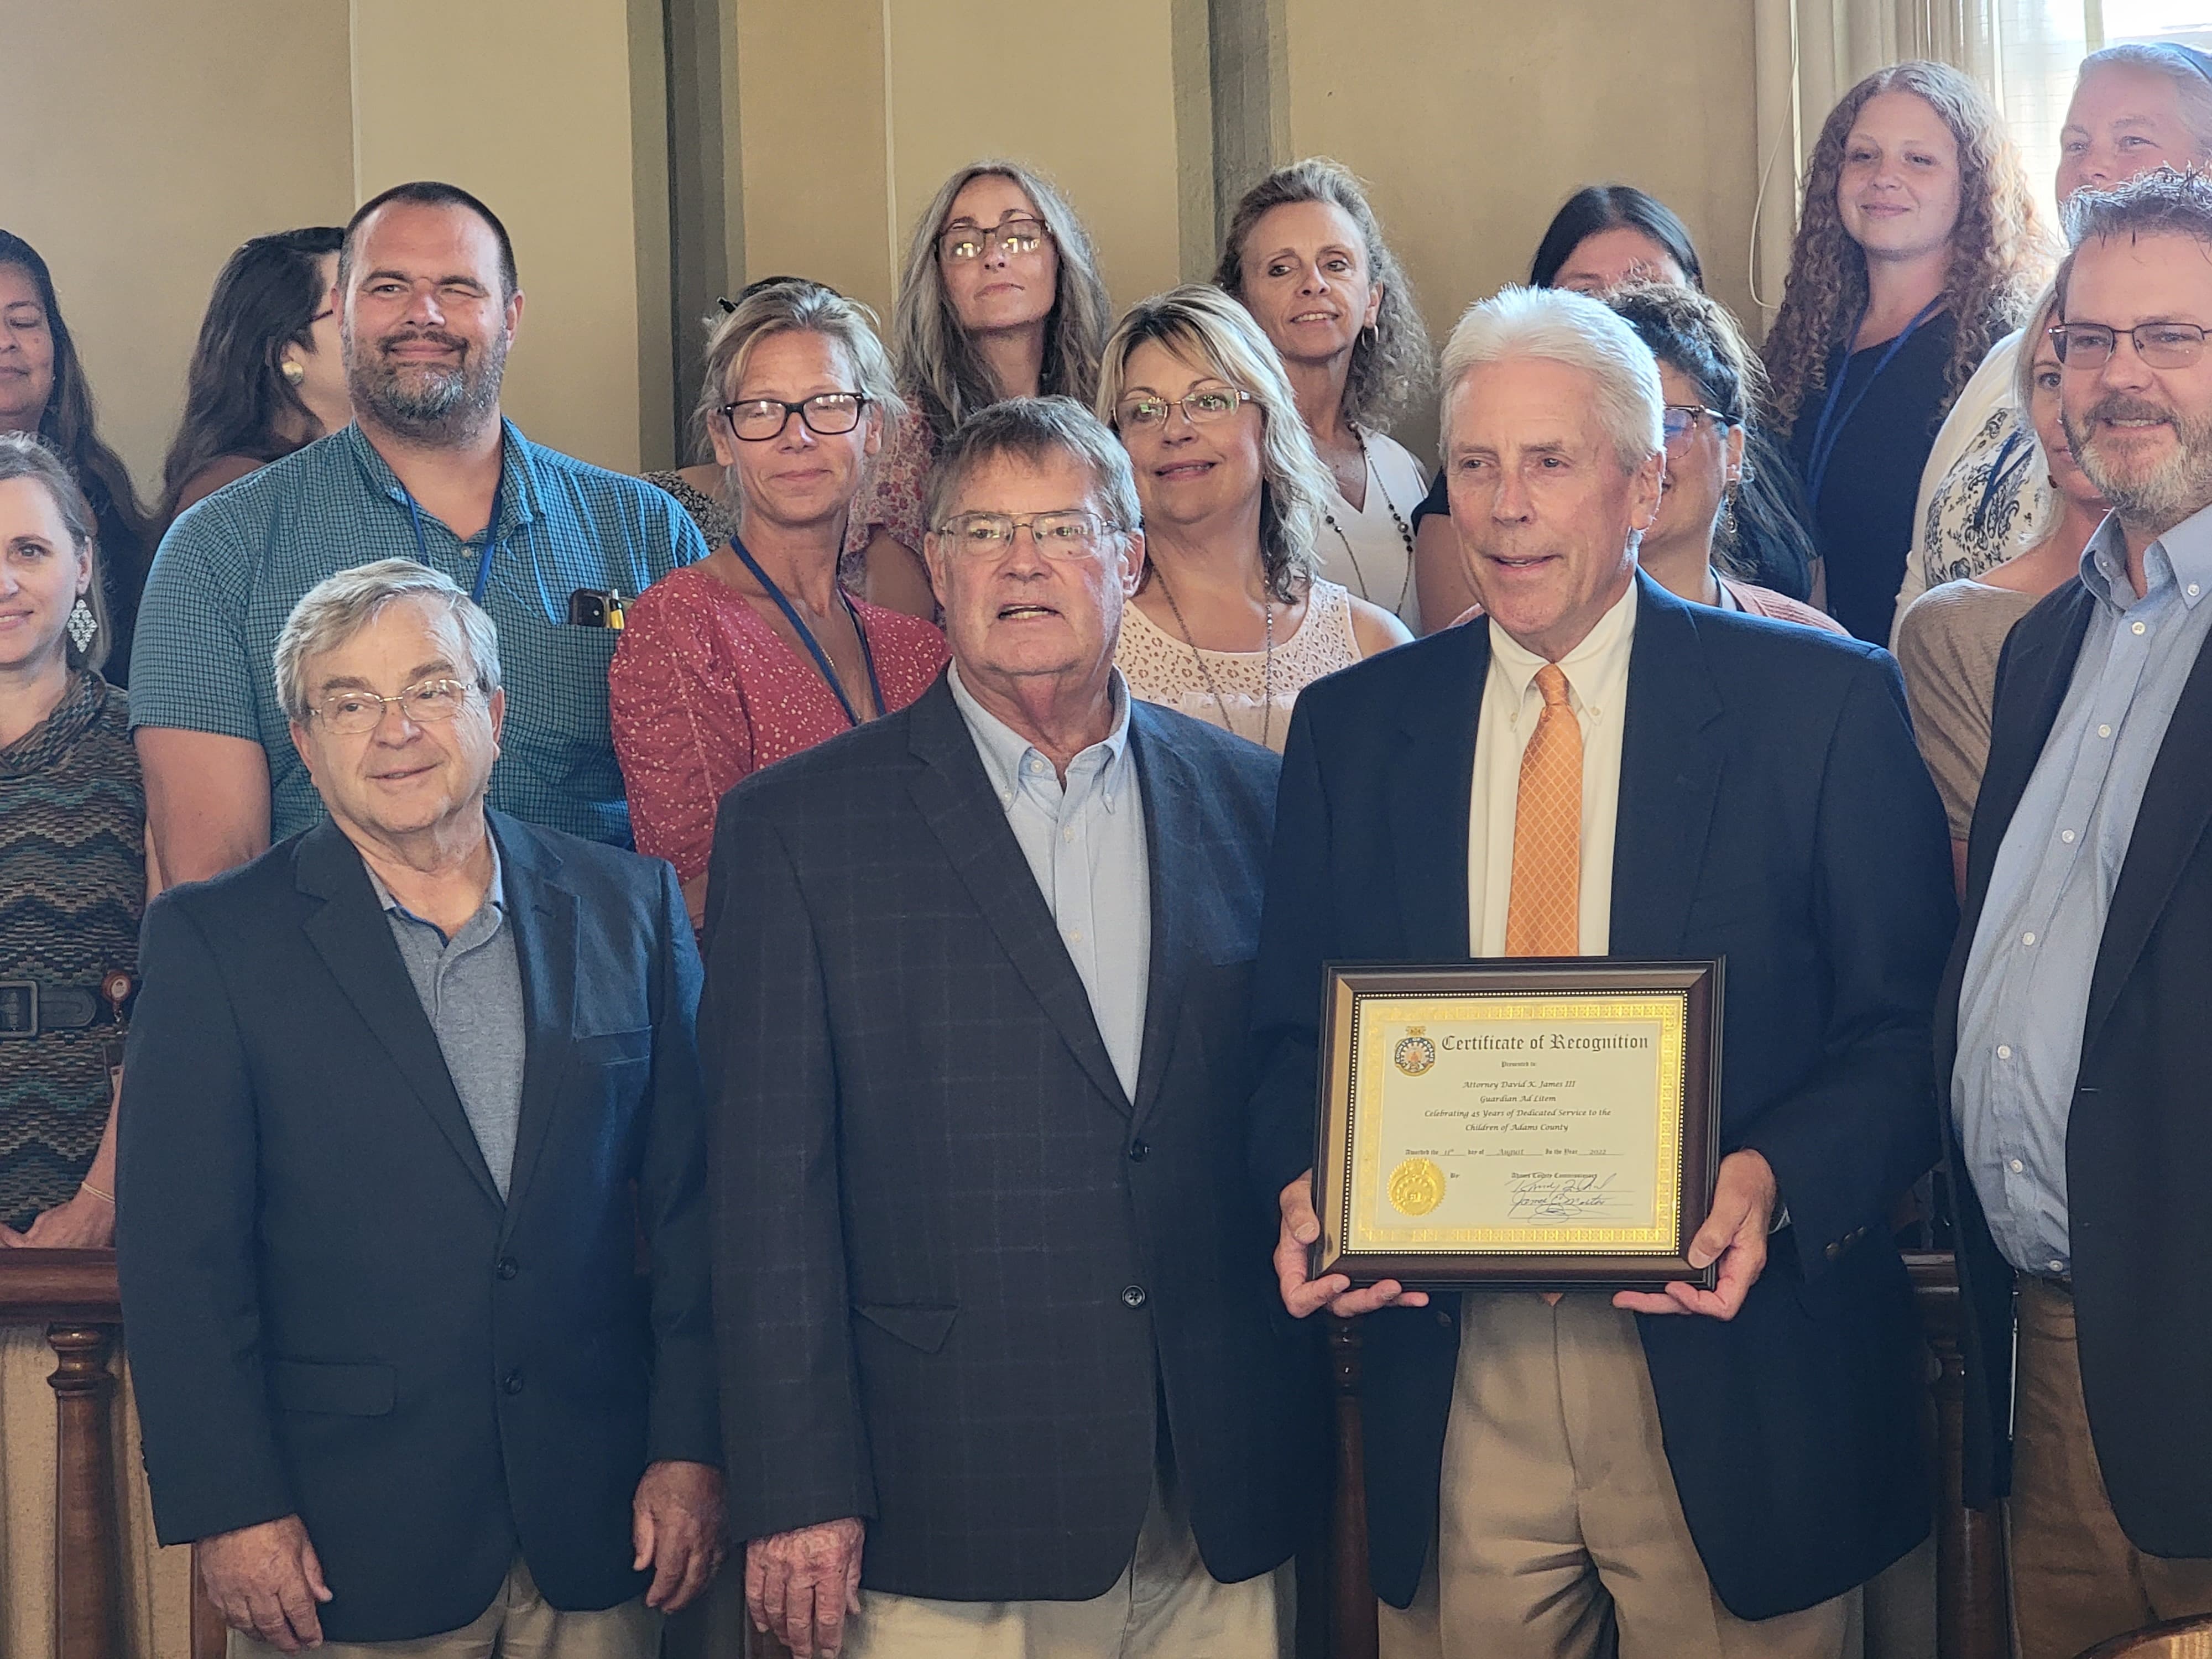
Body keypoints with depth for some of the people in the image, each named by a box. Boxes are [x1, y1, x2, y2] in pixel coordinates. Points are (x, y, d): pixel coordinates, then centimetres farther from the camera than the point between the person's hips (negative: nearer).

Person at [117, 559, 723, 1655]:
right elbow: (179, 1258, -5)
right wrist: (231, 1511, -10)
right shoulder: (214, 940, -2)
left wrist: (692, 1449, 0)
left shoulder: (629, 908, 5)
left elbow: (692, 1200, 5)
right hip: (343, 1545, -2)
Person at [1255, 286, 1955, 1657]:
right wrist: (1308, 1189, -9)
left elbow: (1909, 1030, -2)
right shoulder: (1353, 726, 8)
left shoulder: (1823, 701, -1)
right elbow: (1298, 1032, 11)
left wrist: (1773, 1180, -20)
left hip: (1735, 1377, -2)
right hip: (1454, 1378, 2)